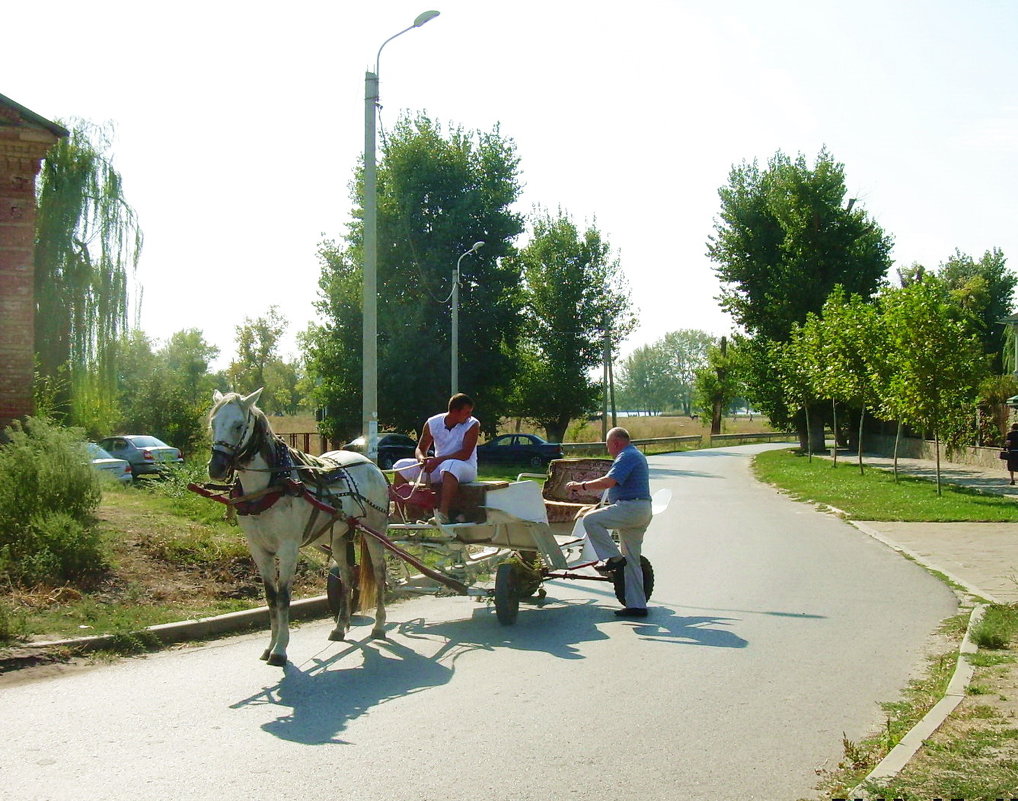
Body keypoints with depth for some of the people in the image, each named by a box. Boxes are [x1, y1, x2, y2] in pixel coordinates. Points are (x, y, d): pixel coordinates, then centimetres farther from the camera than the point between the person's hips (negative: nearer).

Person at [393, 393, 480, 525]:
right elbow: (421, 448, 6)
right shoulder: (432, 423, -1)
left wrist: (438, 460, -28)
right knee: (402, 466, -3)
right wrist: (421, 458, -19)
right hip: (439, 467, 5)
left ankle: (443, 514, -50)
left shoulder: (473, 424, -12)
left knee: (450, 465, -41)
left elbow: (466, 454, -21)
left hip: (466, 468, -5)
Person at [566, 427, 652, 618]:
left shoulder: (626, 457, -11)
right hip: (642, 511, 11)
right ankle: (637, 605, 12)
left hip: (630, 508, -11)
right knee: (632, 561, 11)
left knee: (590, 520, -18)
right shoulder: (636, 455, 24)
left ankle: (614, 558, -14)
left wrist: (581, 485, -17)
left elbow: (609, 481, -23)